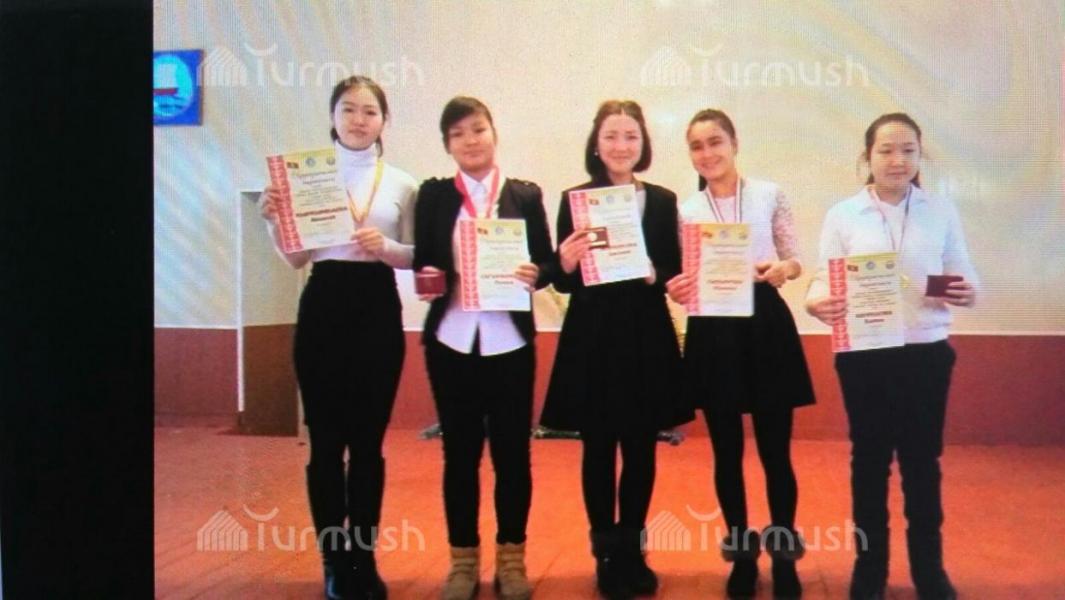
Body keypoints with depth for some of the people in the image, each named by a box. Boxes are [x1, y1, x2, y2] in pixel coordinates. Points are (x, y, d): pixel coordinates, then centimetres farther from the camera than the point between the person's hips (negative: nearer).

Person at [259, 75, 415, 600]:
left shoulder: (401, 184, 6)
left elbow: (416, 256, 5)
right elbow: (296, 258, 3)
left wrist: (385, 248, -15)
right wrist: (275, 221, -14)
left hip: (378, 308, 0)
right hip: (323, 307, 0)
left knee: (369, 441, 6)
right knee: (326, 440, 4)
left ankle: (364, 557, 19)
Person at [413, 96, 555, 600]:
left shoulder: (526, 194, 7)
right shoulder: (433, 195, 7)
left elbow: (547, 263, 5)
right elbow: (420, 262, 5)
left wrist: (535, 275, -16)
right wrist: (427, 279, -16)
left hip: (510, 342, 0)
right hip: (452, 341, 0)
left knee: (512, 451, 5)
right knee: (459, 453, 7)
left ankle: (511, 556, 20)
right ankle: (463, 558, 20)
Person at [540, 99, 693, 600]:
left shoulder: (663, 200, 5)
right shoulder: (575, 200, -1)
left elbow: (674, 273, 6)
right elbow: (563, 282, -1)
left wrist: (655, 275, -15)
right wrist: (566, 263, -22)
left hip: (647, 339, 2)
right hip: (592, 339, -1)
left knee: (641, 449, 9)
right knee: (598, 449, 7)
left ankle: (633, 550, 26)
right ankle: (606, 554, 22)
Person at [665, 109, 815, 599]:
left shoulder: (769, 195, 3)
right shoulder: (686, 210, 7)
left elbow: (795, 261, 6)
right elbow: (683, 279, 8)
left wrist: (781, 269, -17)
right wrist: (677, 291, -15)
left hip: (765, 325, -1)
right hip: (712, 334, 2)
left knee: (775, 449, 1)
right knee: (727, 451, 8)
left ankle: (783, 554, 17)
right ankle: (741, 554, 24)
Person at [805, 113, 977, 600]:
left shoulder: (941, 212, 4)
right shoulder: (842, 215, 0)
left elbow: (964, 278, 3)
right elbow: (823, 280, -4)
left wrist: (966, 293, -20)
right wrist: (817, 303, -26)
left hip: (926, 353, 1)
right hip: (864, 355, -1)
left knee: (922, 459, 10)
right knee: (869, 459, 10)